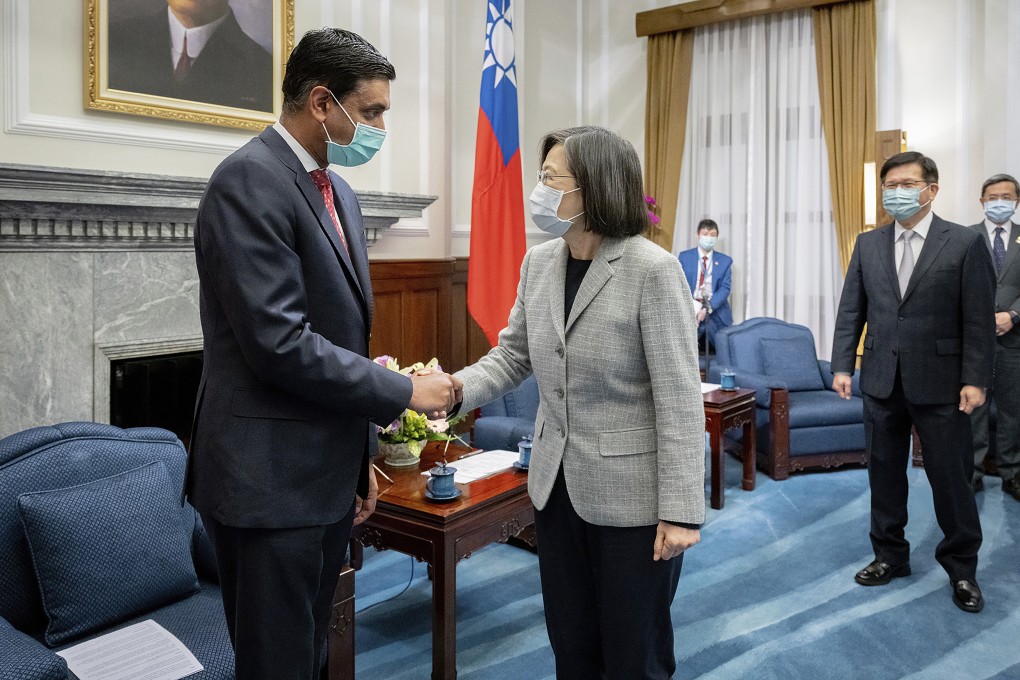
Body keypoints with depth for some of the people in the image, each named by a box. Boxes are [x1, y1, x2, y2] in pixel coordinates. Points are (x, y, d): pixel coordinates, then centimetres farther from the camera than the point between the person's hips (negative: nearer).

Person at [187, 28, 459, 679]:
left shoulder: (339, 192, 12)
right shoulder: (250, 180, -16)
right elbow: (280, 344, -24)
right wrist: (404, 391, -15)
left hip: (327, 477, 9)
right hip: (270, 480, -8)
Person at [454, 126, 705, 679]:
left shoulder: (652, 269, -17)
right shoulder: (538, 264, 2)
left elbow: (679, 398, -17)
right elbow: (510, 358, 7)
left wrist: (681, 510, -18)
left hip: (631, 494, -6)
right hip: (557, 486, 6)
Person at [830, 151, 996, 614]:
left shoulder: (964, 243, -4)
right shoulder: (868, 245, 6)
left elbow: (978, 318, -6)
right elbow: (850, 310, 7)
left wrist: (975, 379, -11)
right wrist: (842, 365, 0)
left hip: (940, 383, -3)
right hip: (882, 380, 4)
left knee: (951, 476, 5)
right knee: (884, 471, 12)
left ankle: (961, 567, 23)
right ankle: (890, 555, 28)